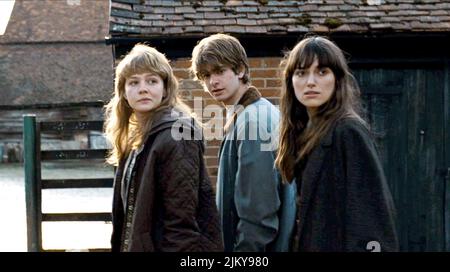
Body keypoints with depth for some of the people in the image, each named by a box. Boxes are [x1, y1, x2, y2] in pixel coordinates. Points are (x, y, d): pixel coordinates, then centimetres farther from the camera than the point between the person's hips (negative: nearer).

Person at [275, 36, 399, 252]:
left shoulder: (349, 132, -14)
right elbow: (305, 207, 12)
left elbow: (371, 209, -19)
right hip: (311, 244, 8)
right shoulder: (303, 131, 10)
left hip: (337, 245, -8)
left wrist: (369, 246, -25)